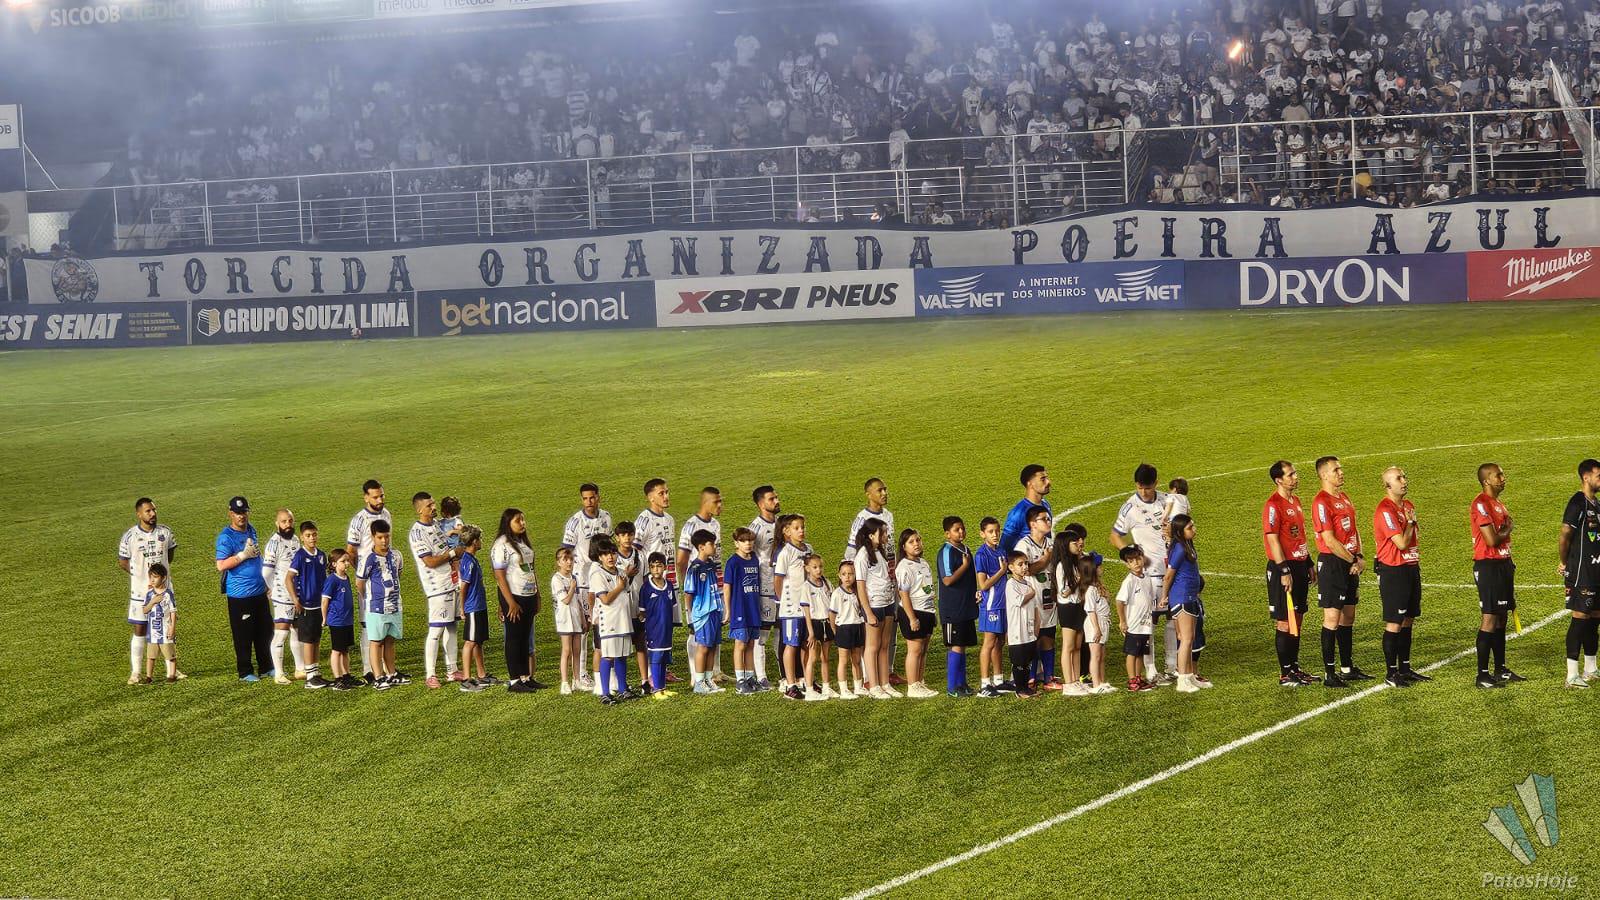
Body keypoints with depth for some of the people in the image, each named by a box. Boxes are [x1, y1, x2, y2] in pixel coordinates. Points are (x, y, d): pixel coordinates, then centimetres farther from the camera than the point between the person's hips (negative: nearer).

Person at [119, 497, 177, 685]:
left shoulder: (165, 532, -1)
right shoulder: (130, 536, -10)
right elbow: (122, 561, 1)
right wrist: (139, 574, -2)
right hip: (140, 591, -3)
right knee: (140, 630, 1)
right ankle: (136, 672, 7)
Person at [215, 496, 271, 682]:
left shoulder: (251, 530, 10)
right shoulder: (226, 537, -13)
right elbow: (221, 565, -21)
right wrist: (244, 555, -23)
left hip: (259, 591, 7)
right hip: (239, 595, -7)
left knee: (265, 631, 13)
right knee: (243, 635, 0)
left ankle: (266, 668, 25)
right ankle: (245, 672, 10)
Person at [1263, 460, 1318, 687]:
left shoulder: (1295, 500, 13)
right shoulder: (1273, 505, -15)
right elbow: (1272, 540, -19)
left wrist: (1309, 564, 19)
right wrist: (1284, 571, -21)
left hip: (1299, 565, 9)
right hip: (1284, 568, -9)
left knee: (1297, 619, 13)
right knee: (1284, 623, -3)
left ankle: (1295, 668, 21)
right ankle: (1285, 674, 2)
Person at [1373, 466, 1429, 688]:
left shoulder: (1408, 505, 13)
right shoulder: (1385, 509, -16)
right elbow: (1402, 543, -20)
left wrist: (1416, 563, 17)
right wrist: (1410, 522, -6)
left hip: (1410, 568, 9)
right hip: (1393, 571, -9)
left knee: (1407, 620, 13)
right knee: (1394, 624, -5)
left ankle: (1405, 669, 20)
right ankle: (1391, 673, 1)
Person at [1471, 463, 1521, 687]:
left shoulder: (1498, 504, 17)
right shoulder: (1481, 504, -15)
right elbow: (1491, 539, -23)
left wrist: (1510, 563, 16)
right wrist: (1506, 530, -5)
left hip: (1503, 564, 10)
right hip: (1488, 566, -10)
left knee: (1501, 618, 14)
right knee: (1490, 618, -10)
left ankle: (1500, 670, 21)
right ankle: (1483, 675, -8)